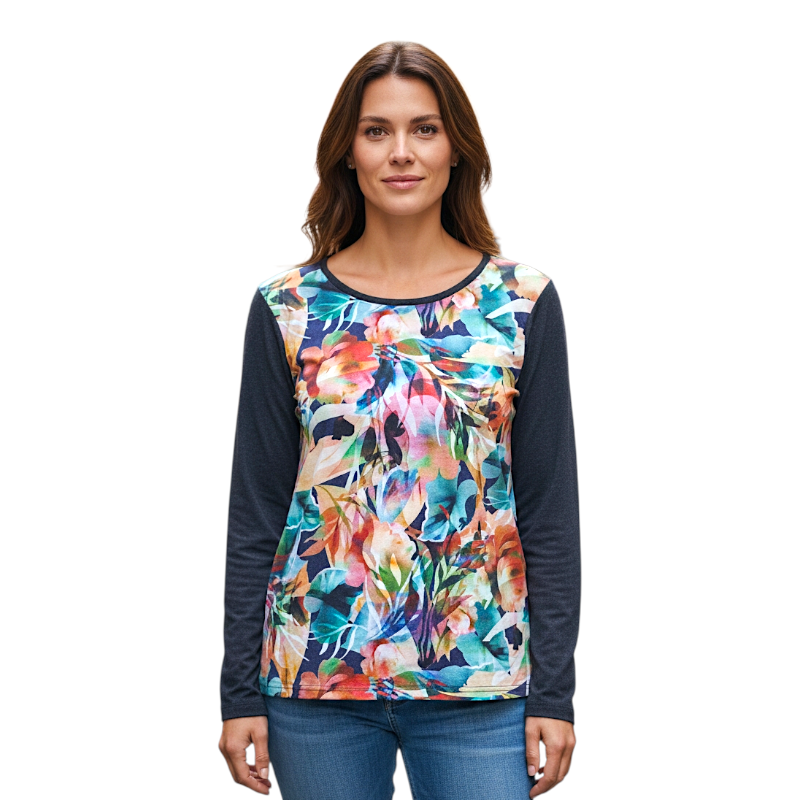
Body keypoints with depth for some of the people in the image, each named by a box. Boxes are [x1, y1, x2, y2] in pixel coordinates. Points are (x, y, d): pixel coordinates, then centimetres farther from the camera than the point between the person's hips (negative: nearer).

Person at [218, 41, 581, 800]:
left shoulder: (523, 303, 1)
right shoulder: (286, 308, 2)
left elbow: (550, 509, 1)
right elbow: (255, 509, 3)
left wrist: (554, 691, -2)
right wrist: (240, 692, 1)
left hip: (481, 681, 0)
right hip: (316, 678, 1)